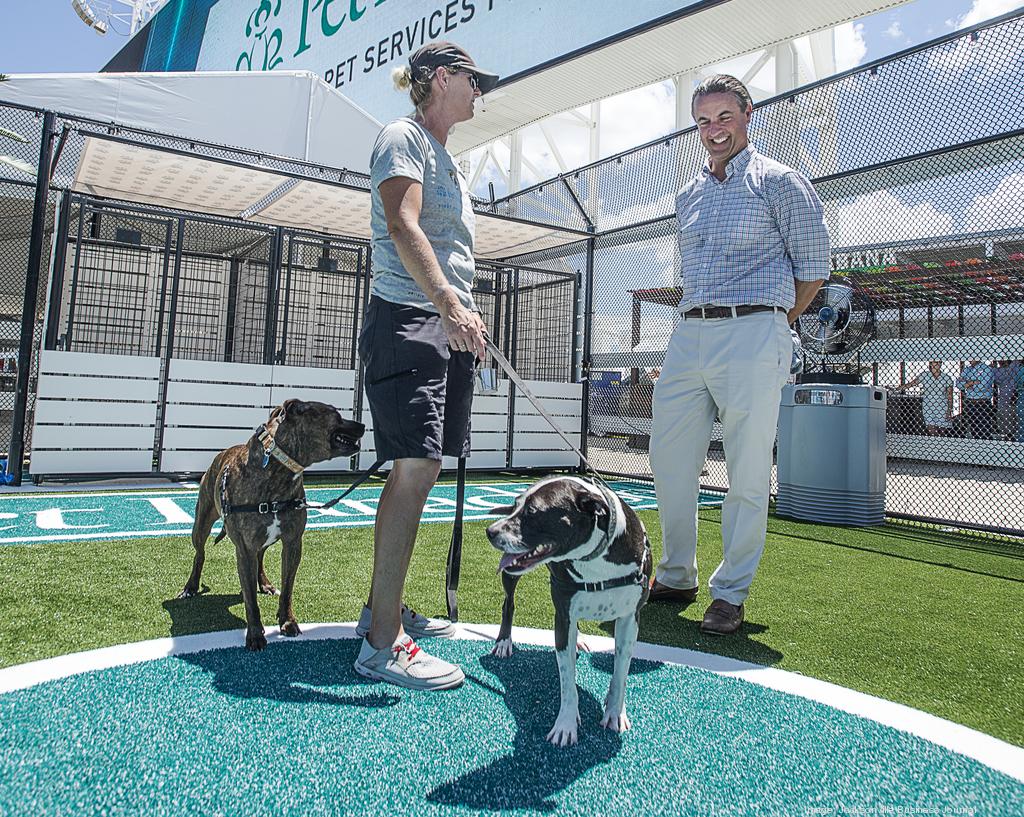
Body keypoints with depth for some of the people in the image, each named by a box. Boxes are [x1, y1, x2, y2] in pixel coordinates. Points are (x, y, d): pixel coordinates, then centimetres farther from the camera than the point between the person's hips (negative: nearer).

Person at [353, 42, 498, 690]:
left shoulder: (448, 159, 27)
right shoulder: (404, 137, 0)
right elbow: (403, 225, -17)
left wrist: (469, 315, 19)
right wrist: (450, 306, -28)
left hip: (446, 323, 10)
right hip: (407, 319, -9)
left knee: (417, 470, 8)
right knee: (416, 468, -17)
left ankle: (385, 607, 19)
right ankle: (382, 644, -12)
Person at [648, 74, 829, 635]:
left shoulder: (778, 181, 3)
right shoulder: (688, 196, 20)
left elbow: (813, 267, 2)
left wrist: (772, 325, 4)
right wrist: (698, 319, 15)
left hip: (752, 334, -6)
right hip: (688, 335, 6)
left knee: (748, 472, -2)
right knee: (668, 458, 5)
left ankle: (731, 593, 11)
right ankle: (676, 578, 21)